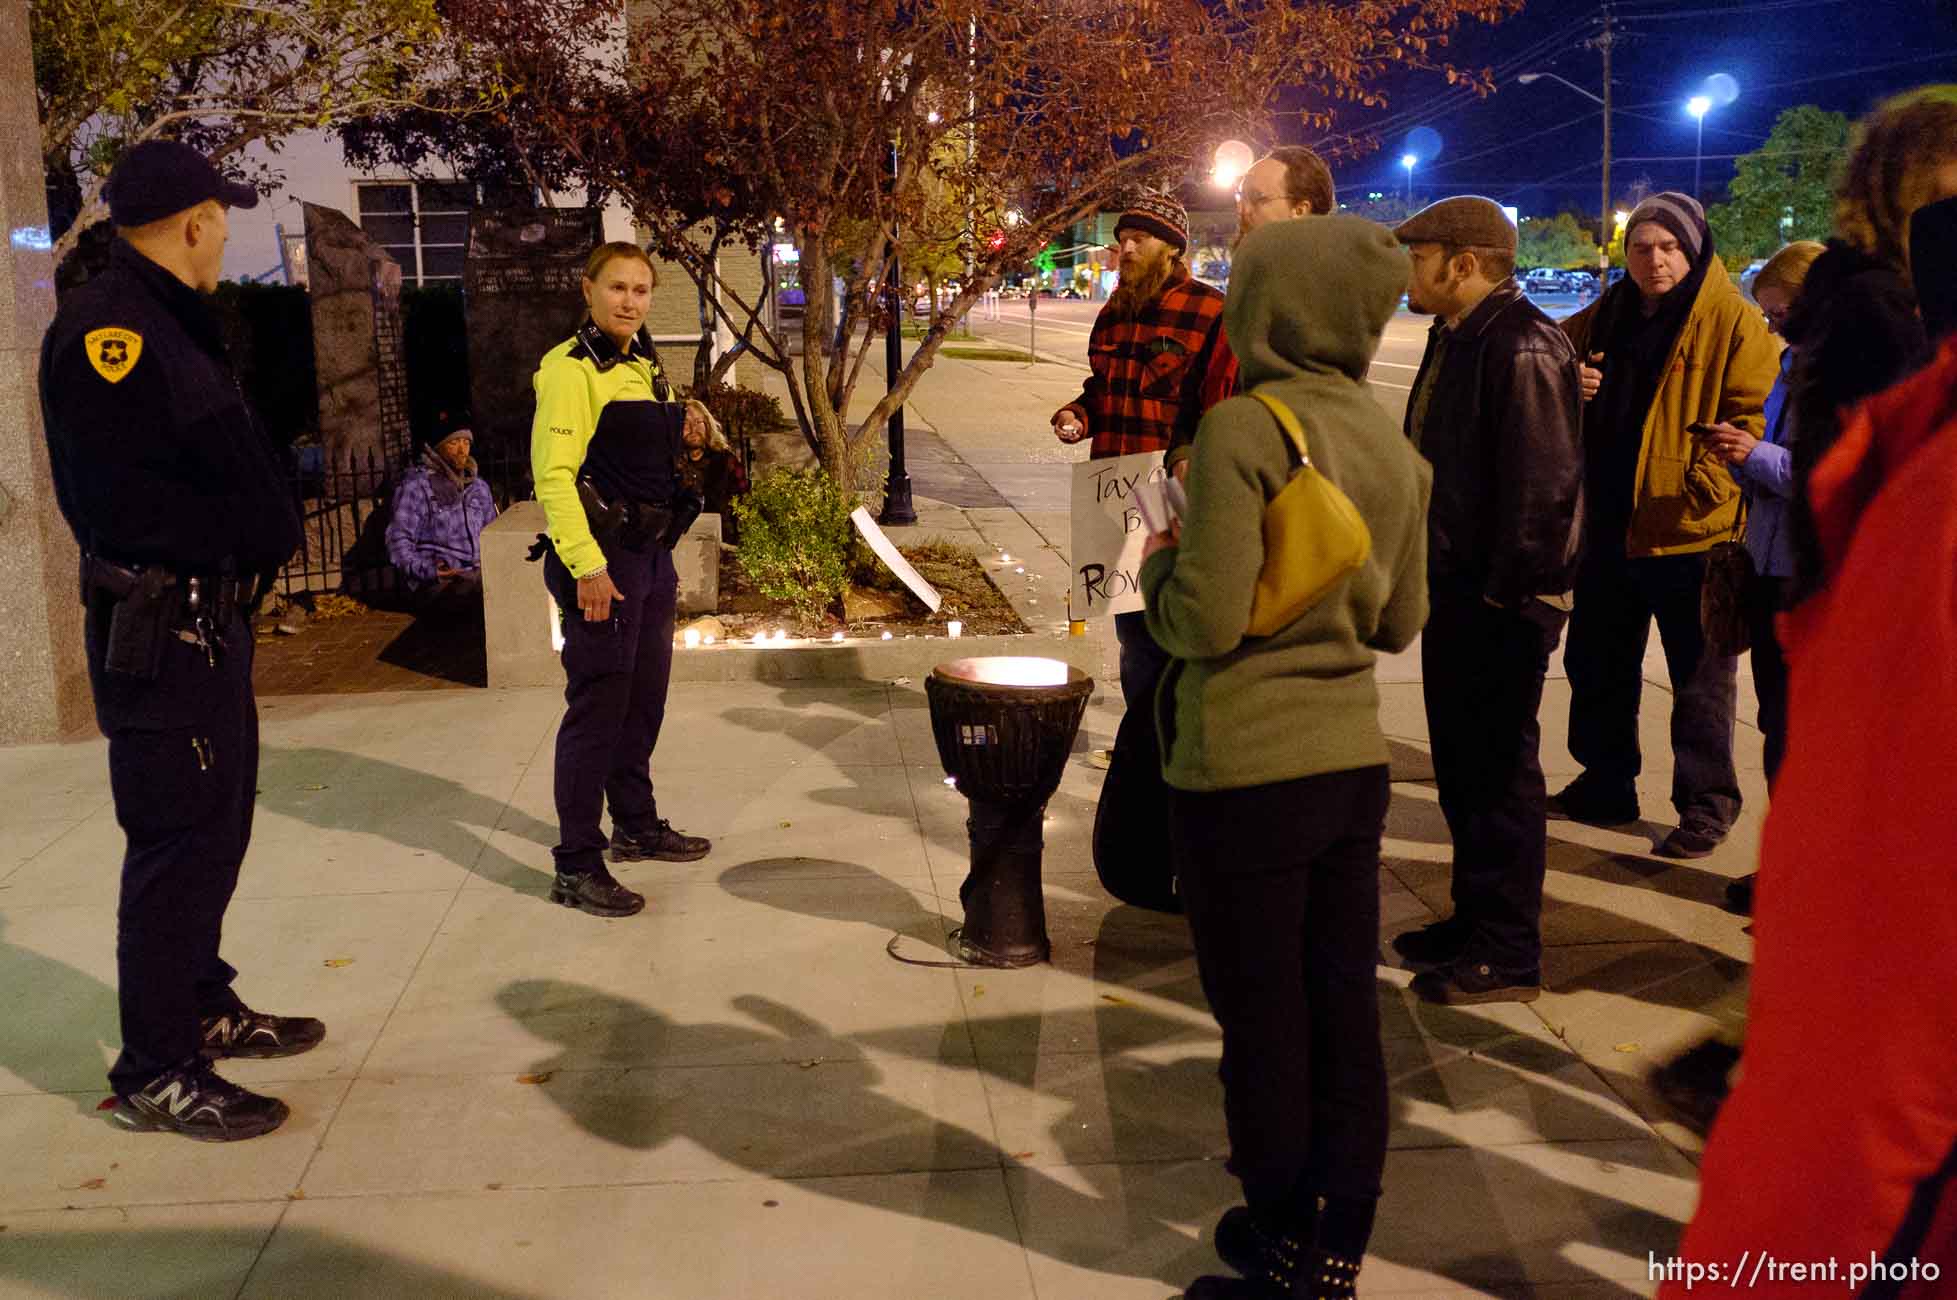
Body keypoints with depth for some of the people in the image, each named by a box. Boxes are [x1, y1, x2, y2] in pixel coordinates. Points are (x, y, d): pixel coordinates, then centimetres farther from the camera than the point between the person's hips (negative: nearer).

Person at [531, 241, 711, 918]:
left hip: (651, 557, 9)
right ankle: (575, 865, 1)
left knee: (644, 702, 17)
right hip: (601, 562, -9)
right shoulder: (572, 368, -12)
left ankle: (637, 825, 33)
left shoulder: (645, 366, 15)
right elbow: (554, 473, -20)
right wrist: (587, 566, -27)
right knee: (597, 708, -6)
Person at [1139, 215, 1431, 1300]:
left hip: (1245, 769, -6)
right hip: (1351, 759, 7)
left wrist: (1158, 563, 1)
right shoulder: (1392, 445, 6)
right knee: (1345, 1010, 13)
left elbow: (1208, 621, -18)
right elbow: (1400, 621, 12)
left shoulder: (1241, 428, -15)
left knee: (1262, 1018, 7)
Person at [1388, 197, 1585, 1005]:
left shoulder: (1522, 347, -18)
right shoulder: (1455, 340, 14)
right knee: (1460, 763, 18)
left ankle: (1507, 955, 10)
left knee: (1499, 771, -1)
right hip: (1454, 590, 10)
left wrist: (1505, 590, -21)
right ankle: (1475, 917, 32)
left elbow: (1540, 485, -23)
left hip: (1501, 604, -10)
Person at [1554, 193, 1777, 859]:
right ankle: (1605, 785, 33)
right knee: (1596, 663, 17)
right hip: (1610, 526, 7)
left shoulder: (1730, 319, -9)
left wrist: (1710, 480, -26)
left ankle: (1706, 805, 18)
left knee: (1700, 679, 5)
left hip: (1691, 529, -7)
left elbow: (1755, 413, -13)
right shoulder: (1606, 317, 10)